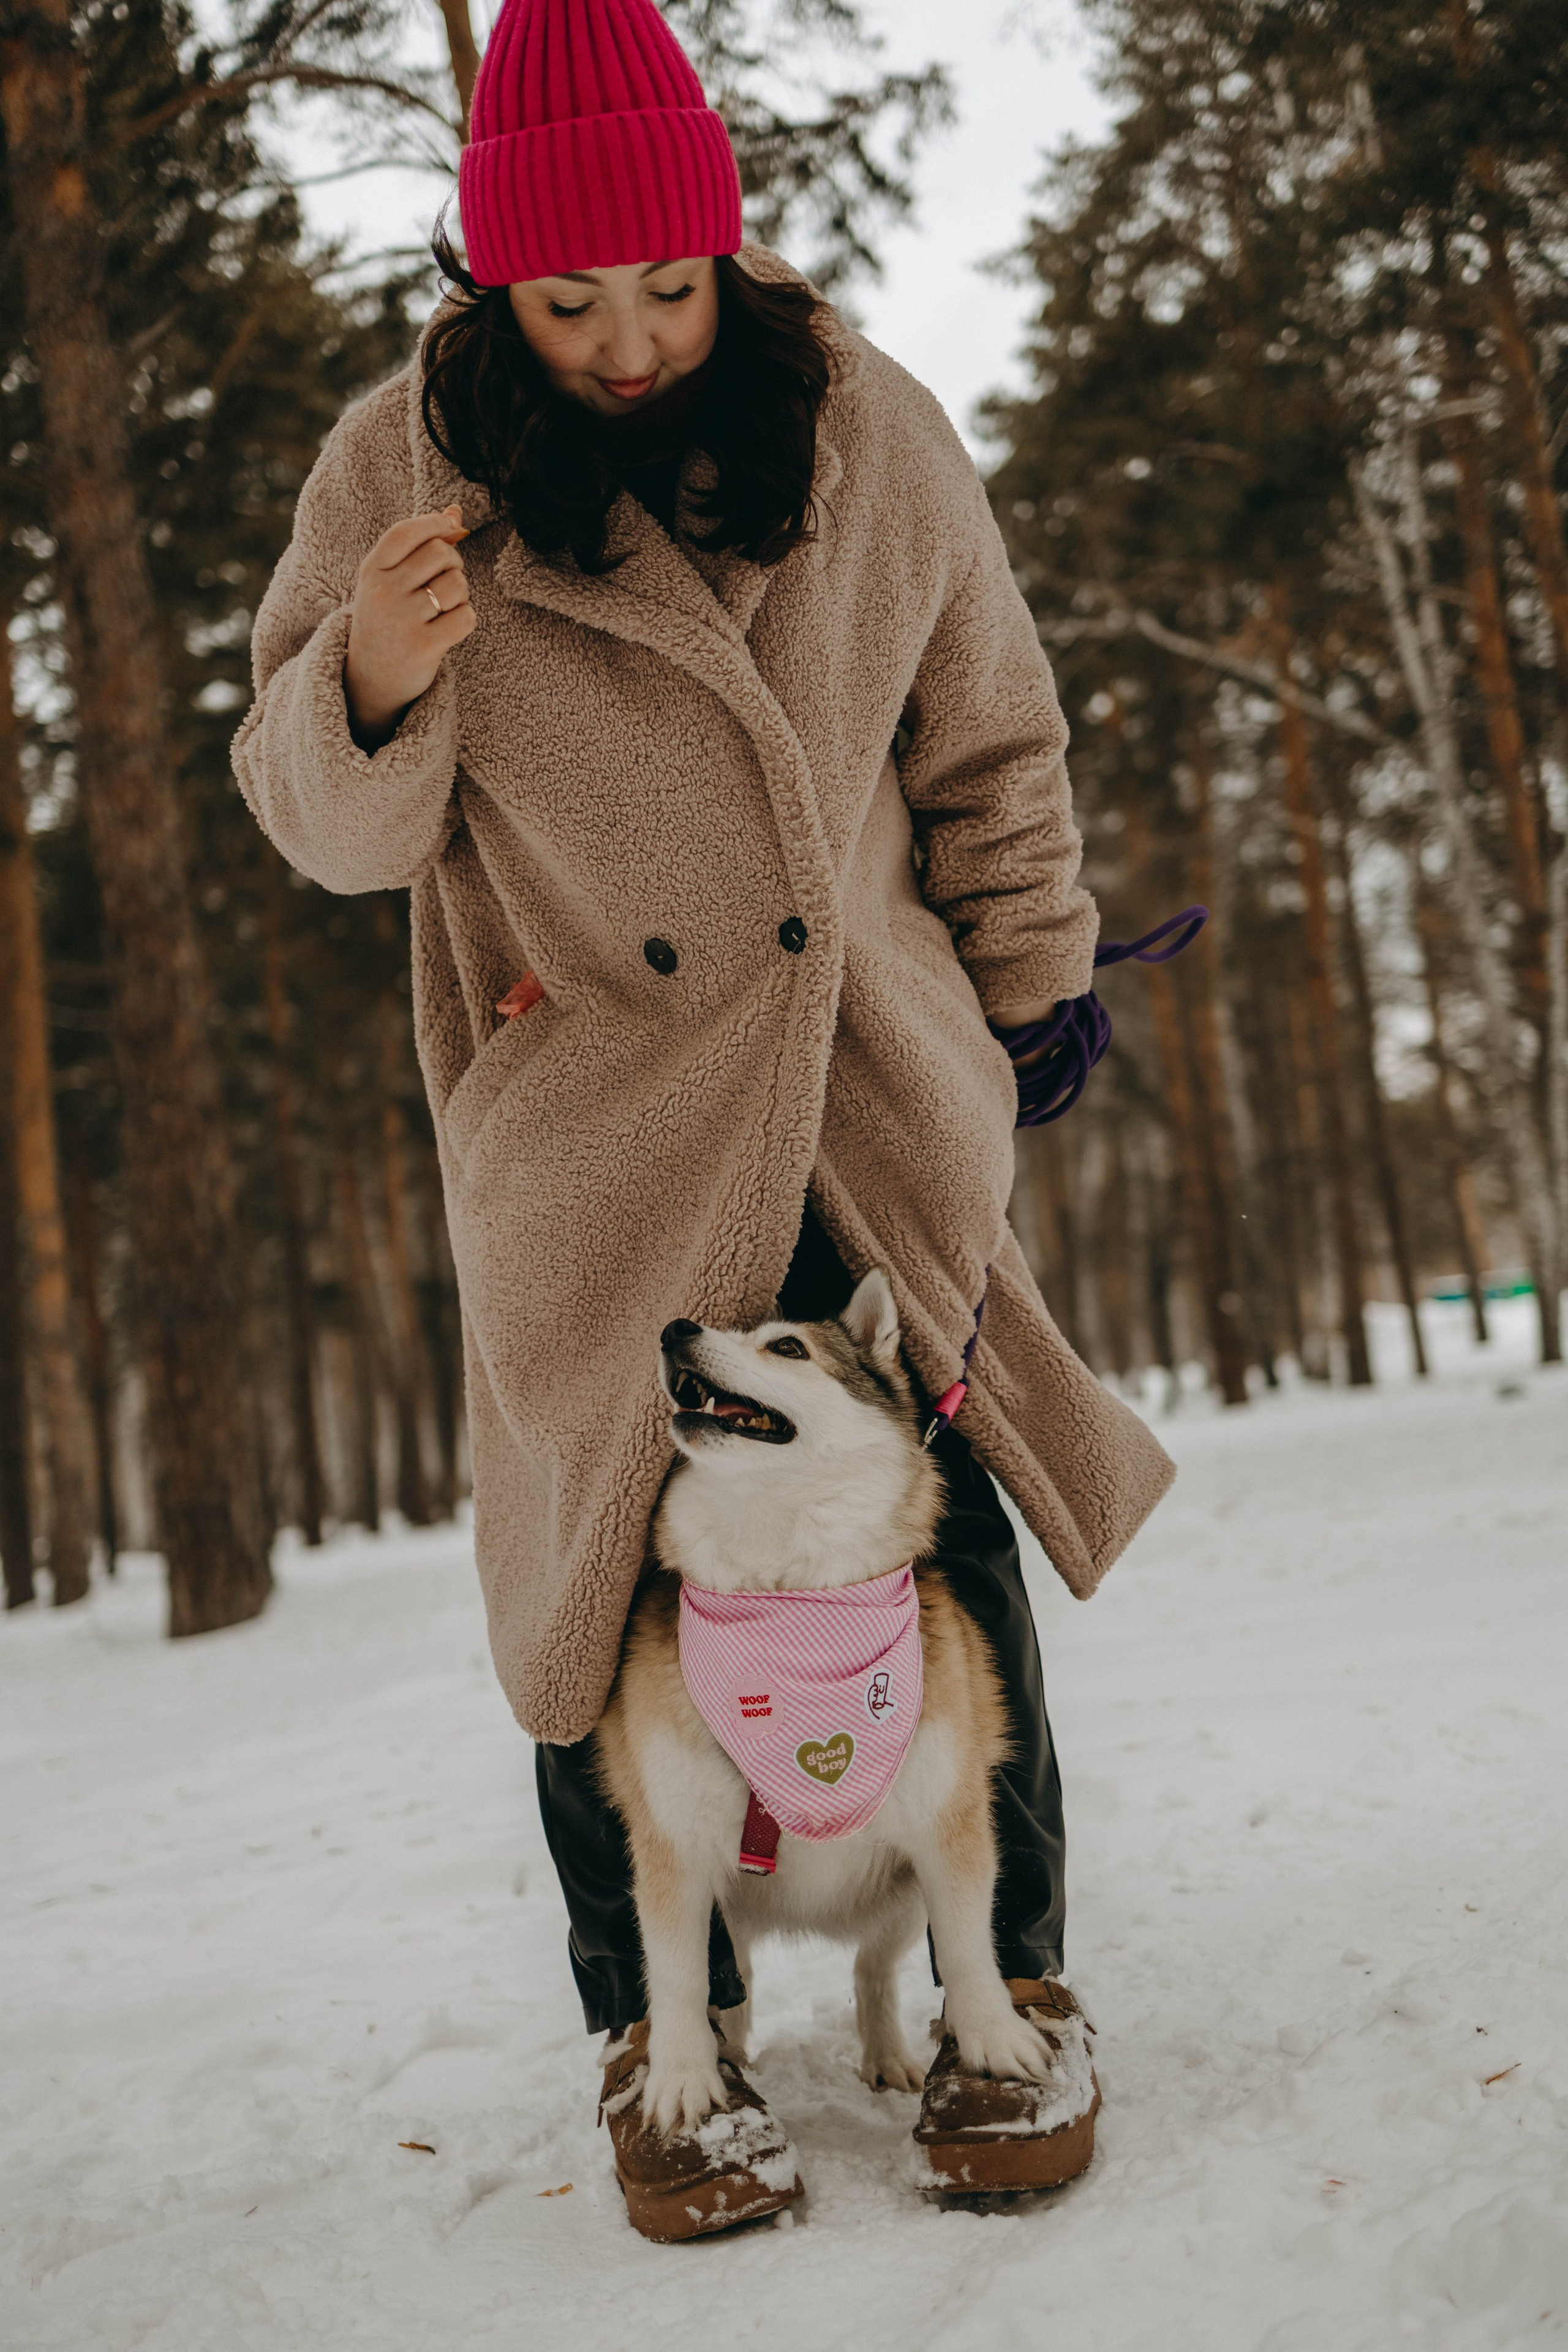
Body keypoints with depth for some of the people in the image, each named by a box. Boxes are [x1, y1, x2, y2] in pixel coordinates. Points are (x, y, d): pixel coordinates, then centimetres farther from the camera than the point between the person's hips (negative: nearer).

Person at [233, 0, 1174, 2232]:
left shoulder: (866, 428, 3)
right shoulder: (404, 466, -1)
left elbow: (989, 747, 13)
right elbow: (324, 821, 2)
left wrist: (1033, 1000, 14)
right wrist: (375, 686, -20)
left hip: (872, 1101, 1)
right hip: (588, 1126, -1)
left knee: (946, 1539, 3)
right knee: (615, 1562, 1)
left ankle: (1010, 1986, 22)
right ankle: (655, 2030, 20)